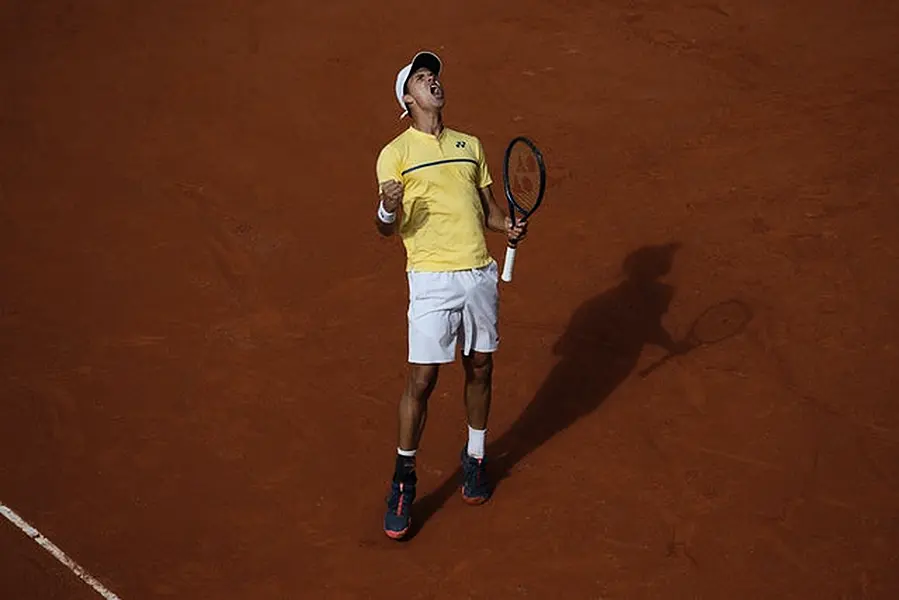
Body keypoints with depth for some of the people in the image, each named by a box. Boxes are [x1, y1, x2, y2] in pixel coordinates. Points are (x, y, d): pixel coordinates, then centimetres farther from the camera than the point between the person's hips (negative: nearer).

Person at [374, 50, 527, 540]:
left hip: (480, 273, 5)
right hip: (431, 278, -5)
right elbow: (388, 229, -4)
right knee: (421, 379, -6)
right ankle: (403, 478, 8)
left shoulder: (470, 145, 16)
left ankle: (474, 458, 31)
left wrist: (509, 226, -1)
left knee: (479, 368, 12)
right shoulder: (395, 153, 1)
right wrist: (388, 210, -27)